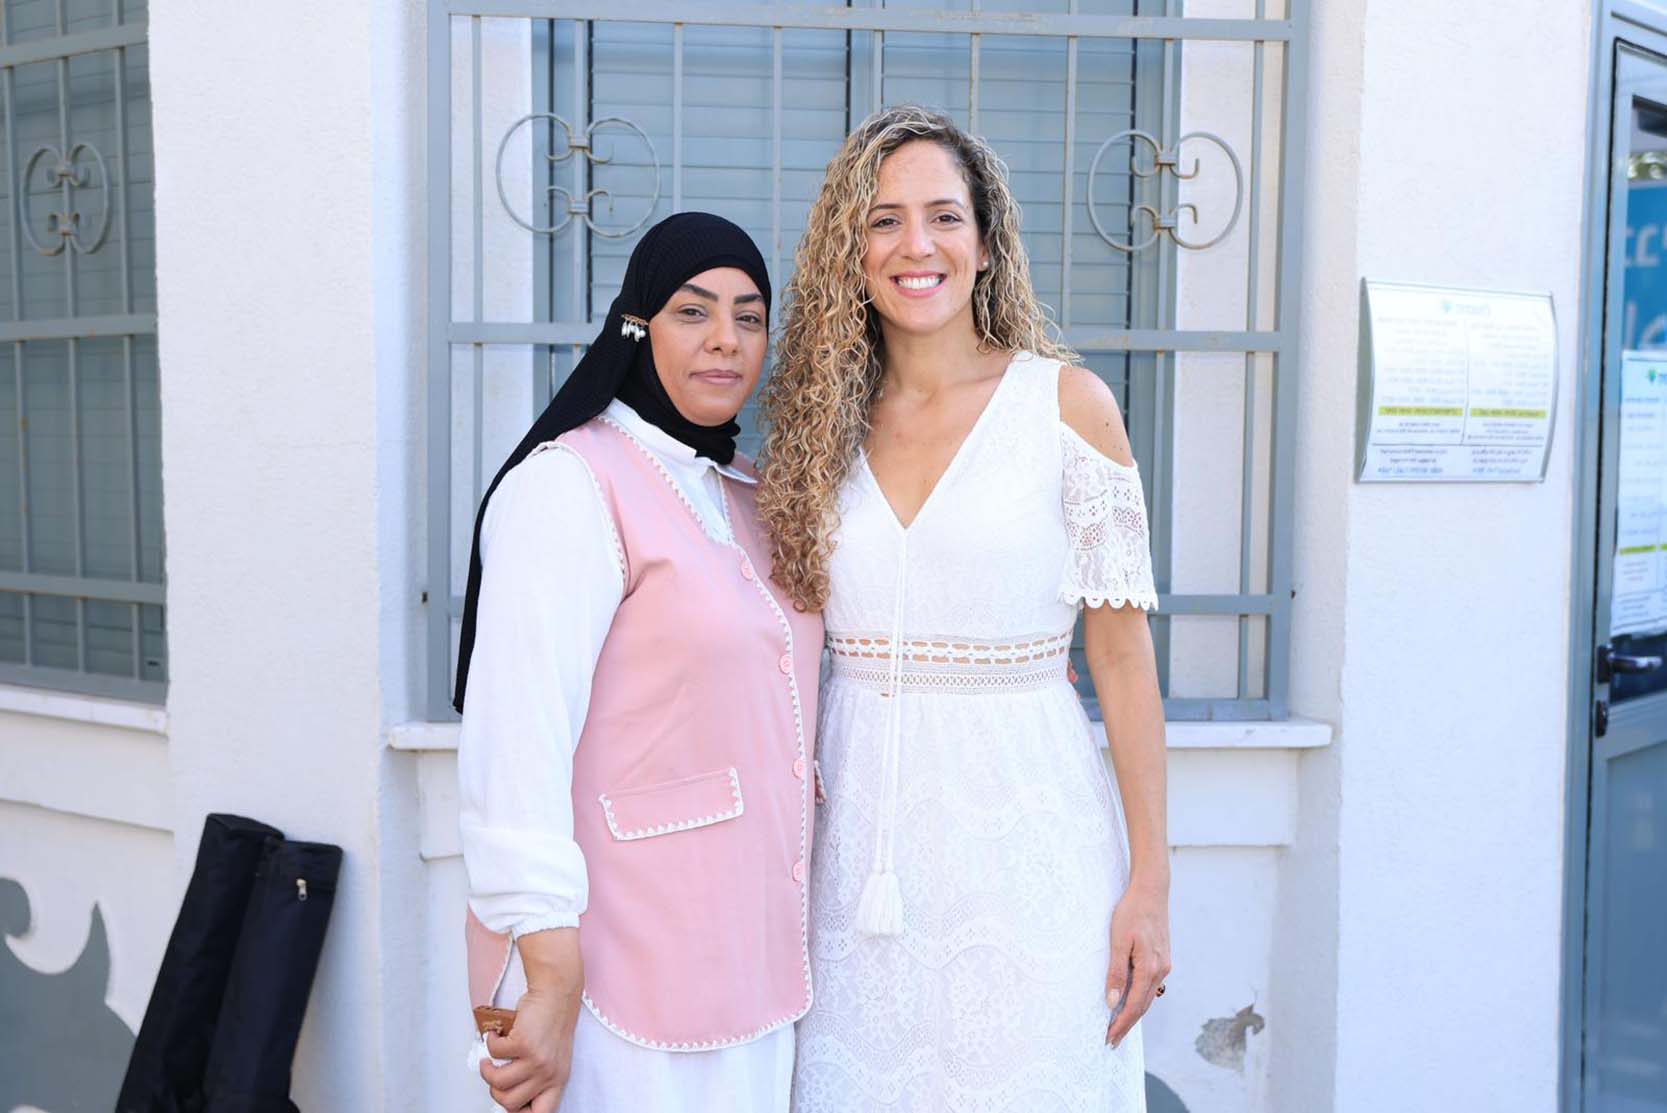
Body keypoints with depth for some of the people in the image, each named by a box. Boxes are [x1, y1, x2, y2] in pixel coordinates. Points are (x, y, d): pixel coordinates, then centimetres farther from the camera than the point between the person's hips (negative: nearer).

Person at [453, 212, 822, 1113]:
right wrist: (551, 983, -25)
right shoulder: (568, 487, -14)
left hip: (743, 952, 8)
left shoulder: (743, 497, 13)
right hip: (621, 965, -8)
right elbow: (516, 749, -22)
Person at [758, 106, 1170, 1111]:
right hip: (864, 831, 3)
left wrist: (1150, 880, -7)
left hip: (1025, 827, -3)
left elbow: (1123, 657, -5)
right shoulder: (828, 419, 6)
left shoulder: (1066, 403, -5)